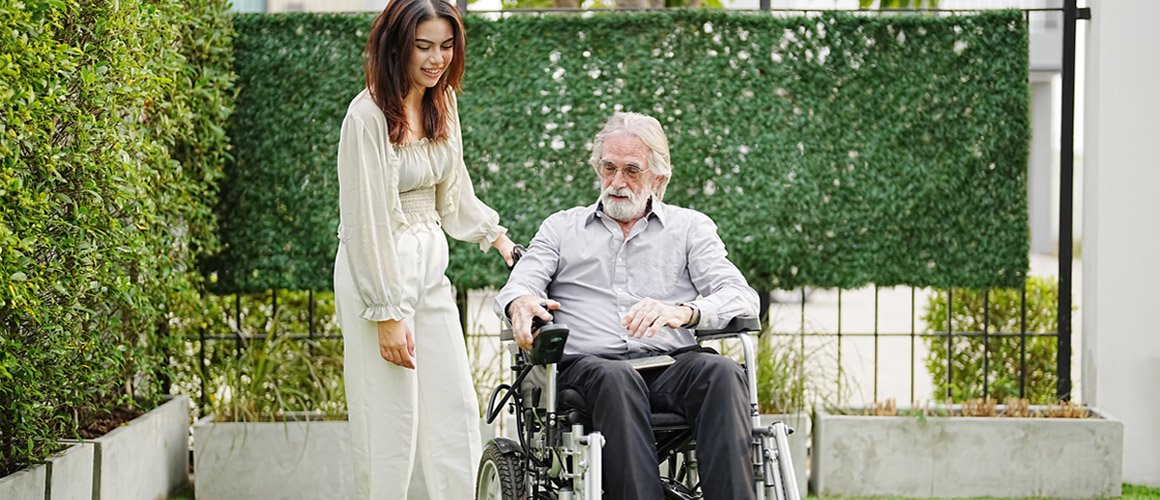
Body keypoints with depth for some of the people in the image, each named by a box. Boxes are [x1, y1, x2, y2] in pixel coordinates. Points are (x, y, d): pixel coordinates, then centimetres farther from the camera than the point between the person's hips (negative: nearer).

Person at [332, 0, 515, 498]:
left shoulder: (442, 101, 5)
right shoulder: (368, 115, -18)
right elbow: (366, 220, -18)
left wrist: (494, 233, 15)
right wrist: (388, 314, -19)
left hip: (430, 264, 8)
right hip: (378, 270, -8)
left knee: (455, 412, 7)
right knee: (391, 419, -4)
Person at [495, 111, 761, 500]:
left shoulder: (691, 227, 20)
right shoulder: (561, 227, 24)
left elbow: (742, 297, 5)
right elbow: (518, 284, 10)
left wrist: (684, 312, -19)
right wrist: (520, 301, -18)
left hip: (671, 365, 1)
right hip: (587, 364, -1)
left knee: (722, 373, -33)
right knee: (616, 379, -37)